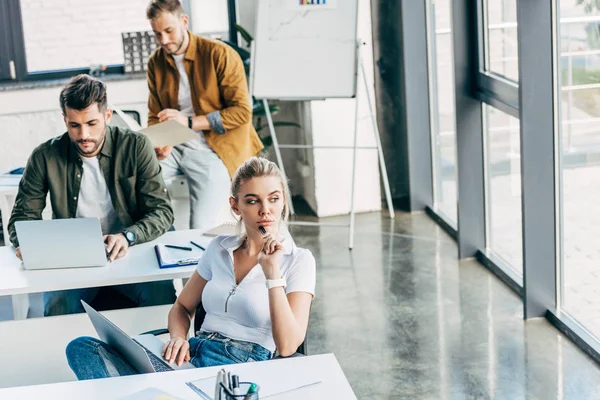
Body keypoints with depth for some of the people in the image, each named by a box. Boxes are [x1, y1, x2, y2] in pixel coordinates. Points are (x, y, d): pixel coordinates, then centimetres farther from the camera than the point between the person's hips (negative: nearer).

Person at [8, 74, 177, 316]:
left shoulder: (136, 147, -2)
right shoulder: (45, 157, 1)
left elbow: (162, 212, -4)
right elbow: (22, 217, 7)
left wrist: (127, 237, -24)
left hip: (128, 254, 0)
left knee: (161, 292, -29)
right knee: (57, 304, -31)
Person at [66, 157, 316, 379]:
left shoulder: (298, 260, 1)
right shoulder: (220, 248, 15)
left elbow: (287, 347, -10)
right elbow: (182, 307, 23)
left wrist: (272, 271, -16)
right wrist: (178, 339, 0)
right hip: (194, 354, 6)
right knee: (82, 348, -18)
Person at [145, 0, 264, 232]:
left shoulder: (220, 54, -12)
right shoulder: (156, 62, 5)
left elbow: (242, 111, -14)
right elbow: (154, 116, 12)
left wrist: (189, 122, -22)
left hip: (212, 150, -5)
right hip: (175, 147, 5)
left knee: (201, 229, -19)